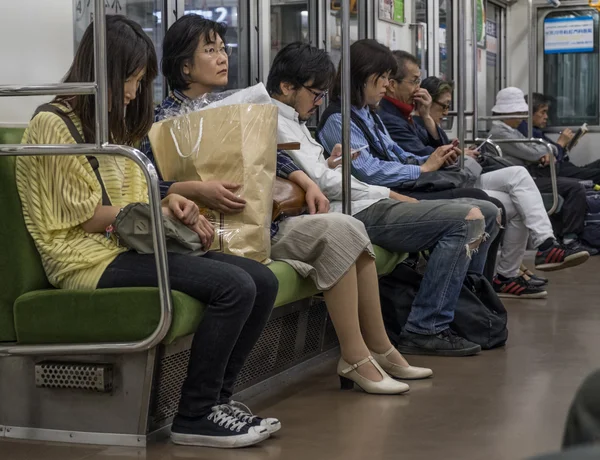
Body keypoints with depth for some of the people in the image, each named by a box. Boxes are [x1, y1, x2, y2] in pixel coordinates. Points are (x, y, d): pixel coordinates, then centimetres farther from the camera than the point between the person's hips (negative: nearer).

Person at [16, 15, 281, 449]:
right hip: (91, 260, -9)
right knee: (233, 286, -25)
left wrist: (167, 204, 2)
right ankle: (194, 416, -15)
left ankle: (215, 399, -1)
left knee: (263, 281, -8)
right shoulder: (53, 125, -8)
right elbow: (81, 217, -11)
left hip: (127, 248, 9)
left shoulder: (110, 126, 21)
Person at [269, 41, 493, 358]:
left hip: (358, 205, 11)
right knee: (466, 220, -18)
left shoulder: (291, 121, 23)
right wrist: (389, 195, -10)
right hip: (353, 214, -11)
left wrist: (328, 163, 5)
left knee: (473, 215, 9)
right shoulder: (278, 124, -10)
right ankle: (425, 330, -16)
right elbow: (323, 183, -17)